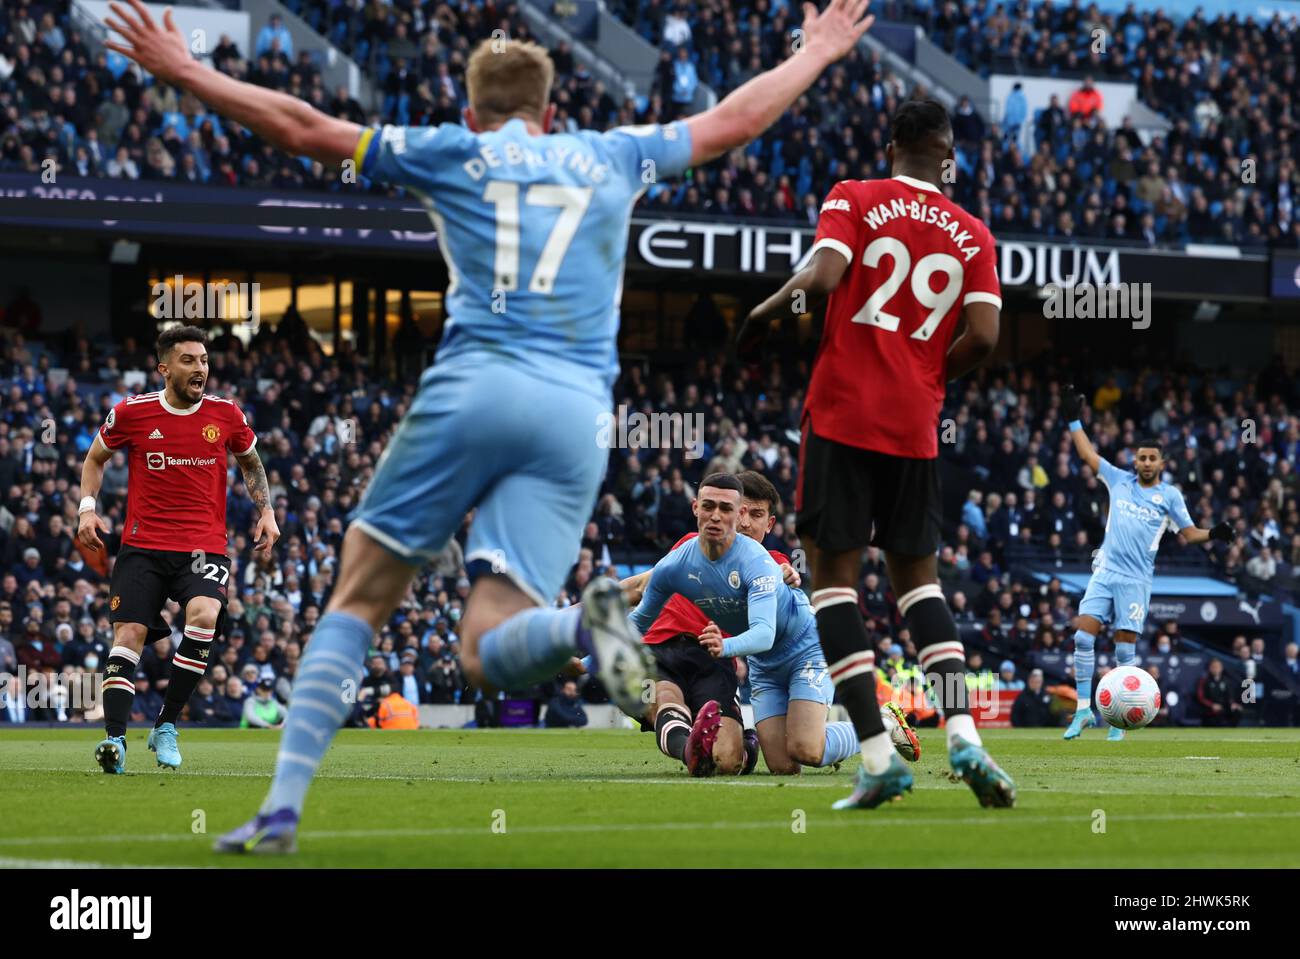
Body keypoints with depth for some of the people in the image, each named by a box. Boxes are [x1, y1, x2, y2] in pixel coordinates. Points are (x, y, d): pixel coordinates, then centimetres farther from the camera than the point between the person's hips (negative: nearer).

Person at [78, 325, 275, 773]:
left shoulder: (226, 414, 3)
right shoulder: (131, 412, -1)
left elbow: (251, 463, 22)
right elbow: (95, 458, 17)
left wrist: (266, 511, 10)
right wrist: (87, 507, 3)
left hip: (205, 547, 0)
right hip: (143, 546, 0)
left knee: (204, 614, -26)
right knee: (128, 632, -16)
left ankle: (165, 726, -12)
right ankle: (115, 739, -16)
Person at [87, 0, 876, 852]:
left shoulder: (452, 152, 15)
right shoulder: (613, 157, 22)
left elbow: (304, 129, 14)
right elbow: (734, 122, 34)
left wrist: (184, 71, 22)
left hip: (470, 391, -2)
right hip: (577, 413, 2)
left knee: (359, 598, 9)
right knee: (489, 656, -2)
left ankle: (283, 806, -7)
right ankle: (581, 622, -38)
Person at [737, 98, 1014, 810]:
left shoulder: (853, 199, 1)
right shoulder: (972, 235, 9)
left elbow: (822, 277, -16)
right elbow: (982, 337, 0)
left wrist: (766, 311, 2)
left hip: (844, 412, -3)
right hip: (915, 425, 3)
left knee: (833, 575, 0)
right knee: (918, 575, 16)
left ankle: (878, 758, -11)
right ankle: (963, 738, -3)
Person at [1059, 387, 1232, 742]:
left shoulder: (1170, 495, 5)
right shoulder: (1119, 480, 11)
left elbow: (1188, 533, 5)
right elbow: (1087, 453, 19)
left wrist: (1213, 534, -13)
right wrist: (1074, 420, 18)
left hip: (1135, 579, -2)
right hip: (1105, 571, 2)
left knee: (1125, 647, -5)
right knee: (1083, 635, -11)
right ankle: (1084, 709, -6)